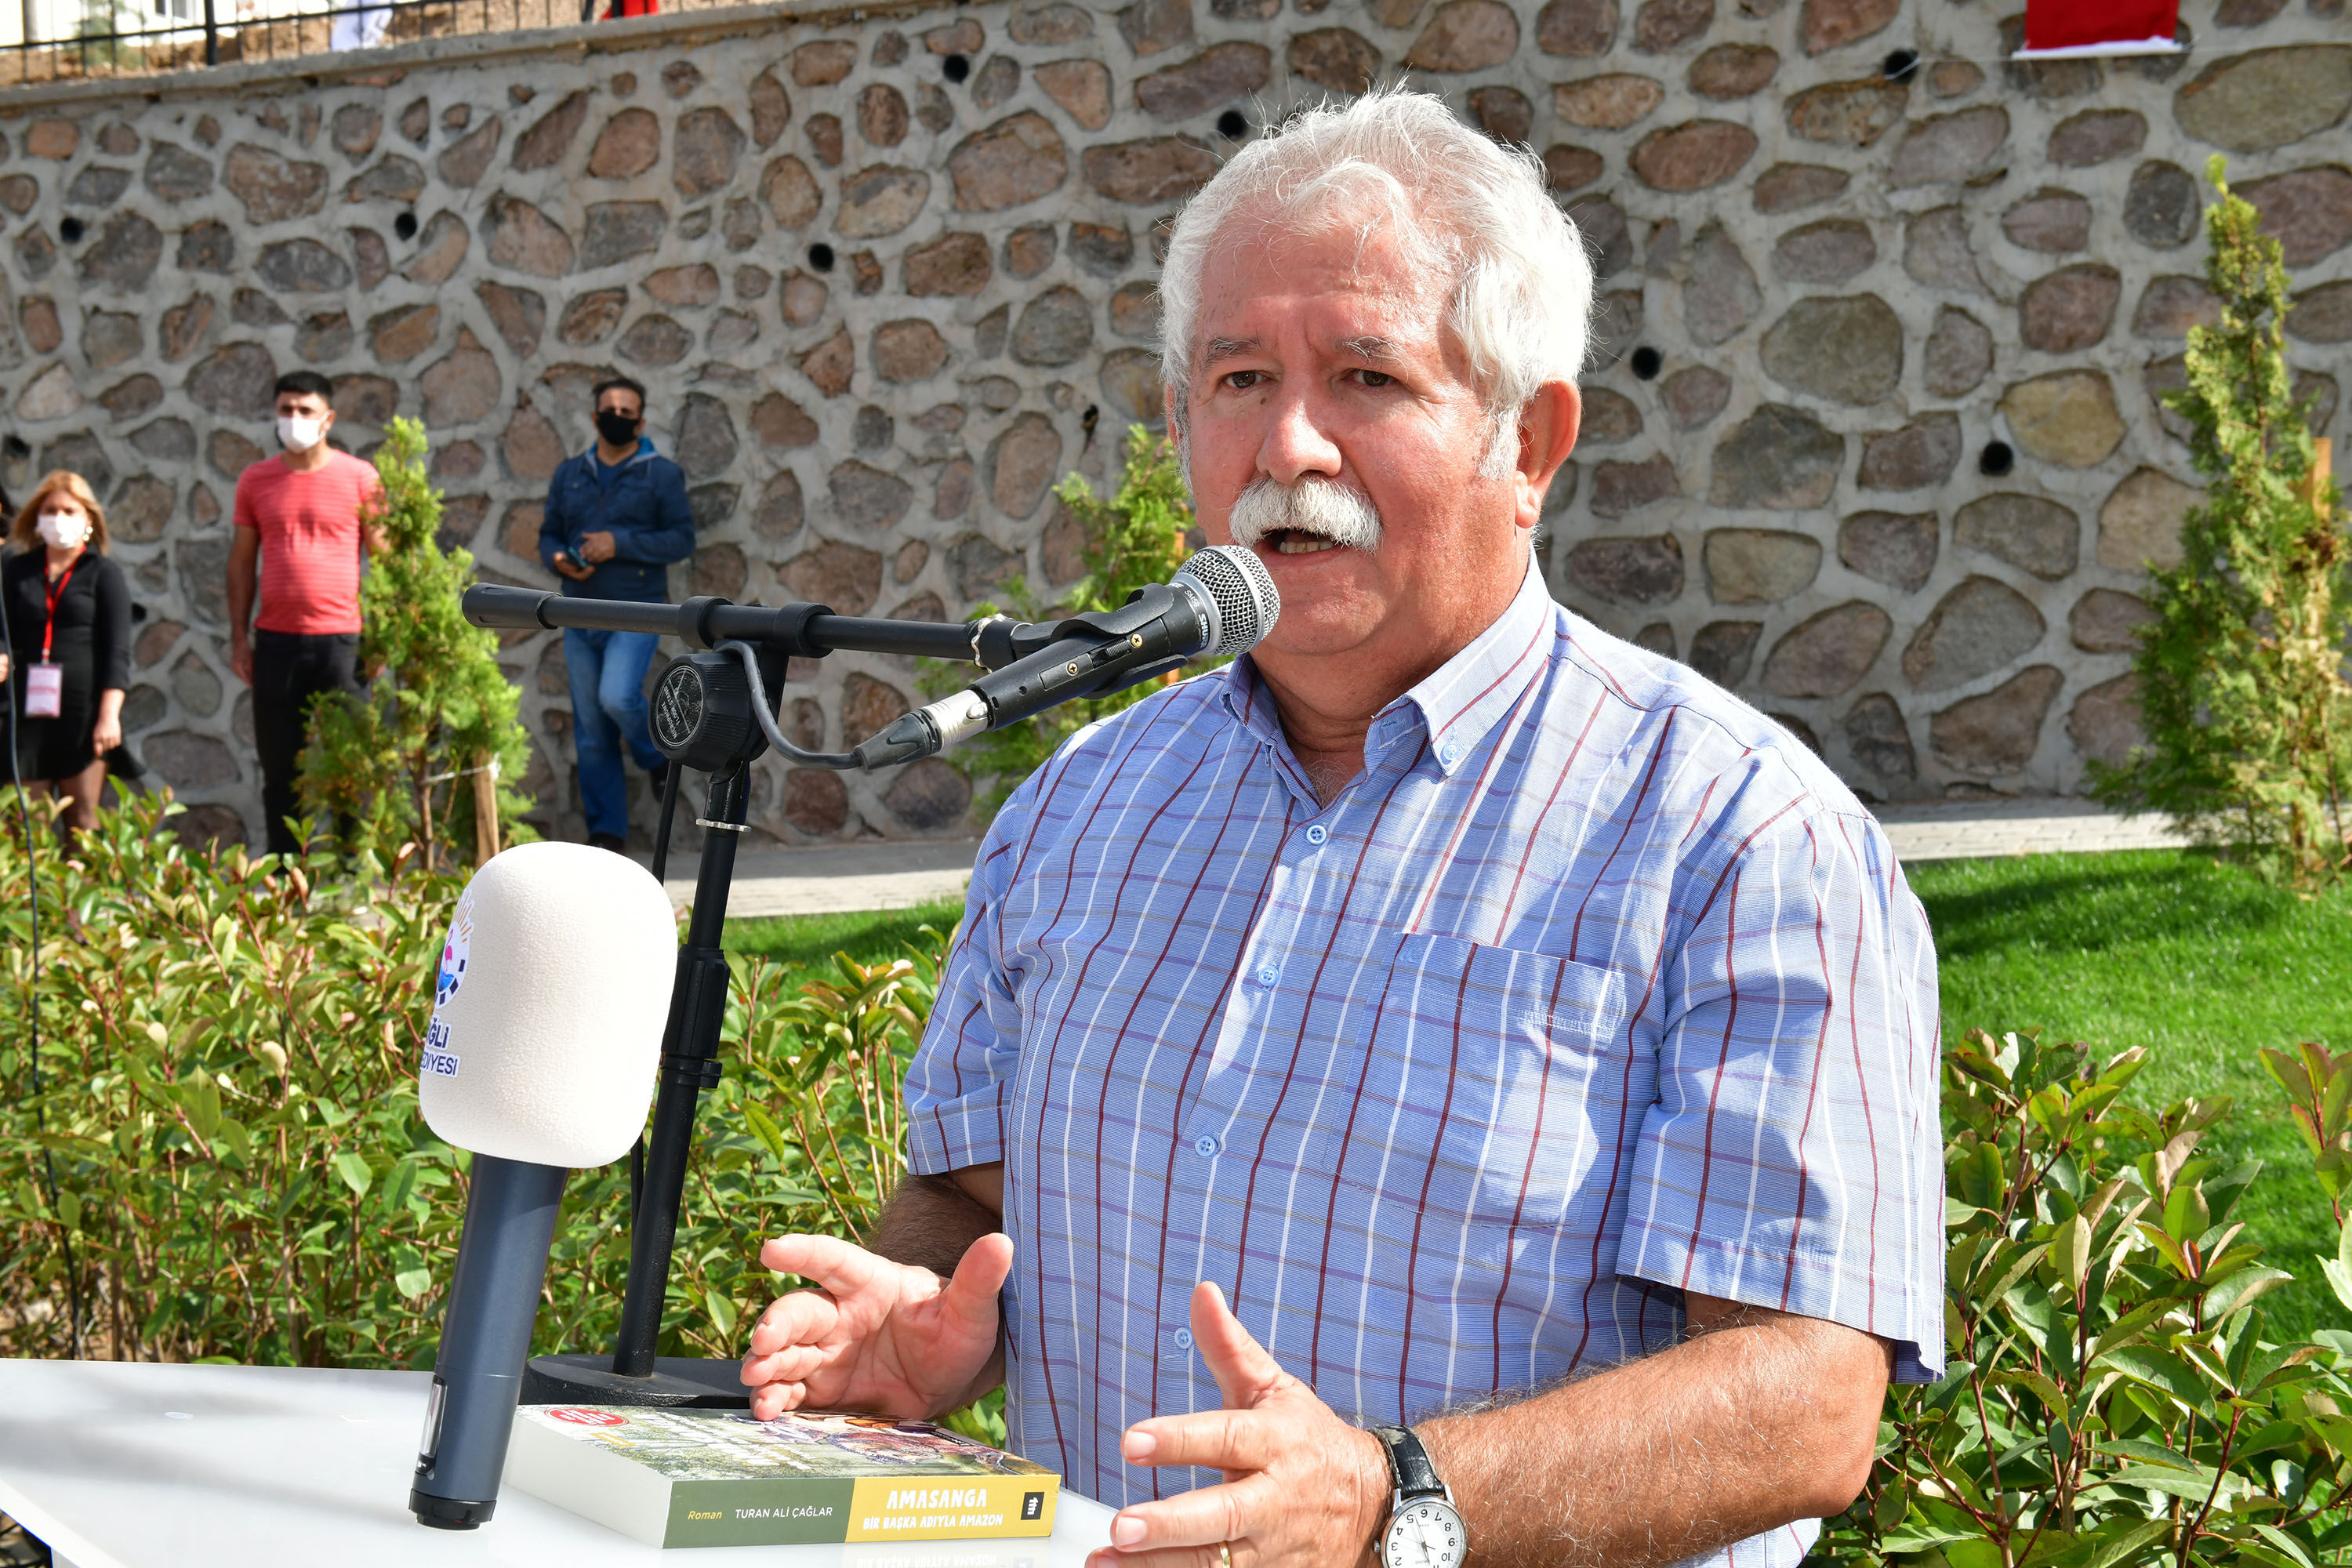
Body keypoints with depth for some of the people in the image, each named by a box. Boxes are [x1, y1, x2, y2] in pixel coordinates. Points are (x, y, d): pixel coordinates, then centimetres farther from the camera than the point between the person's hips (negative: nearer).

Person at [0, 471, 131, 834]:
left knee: (82, 819, -2)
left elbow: (117, 652, -1)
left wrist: (109, 715, -10)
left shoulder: (104, 573, 4)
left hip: (84, 708, -3)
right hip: (29, 709, 3)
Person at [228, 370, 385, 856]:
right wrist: (238, 637, 7)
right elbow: (241, 561, 12)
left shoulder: (360, 478, 2)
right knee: (281, 769, 6)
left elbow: (382, 557, 5)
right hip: (276, 641, 2)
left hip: (340, 639, -2)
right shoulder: (255, 481, 9)